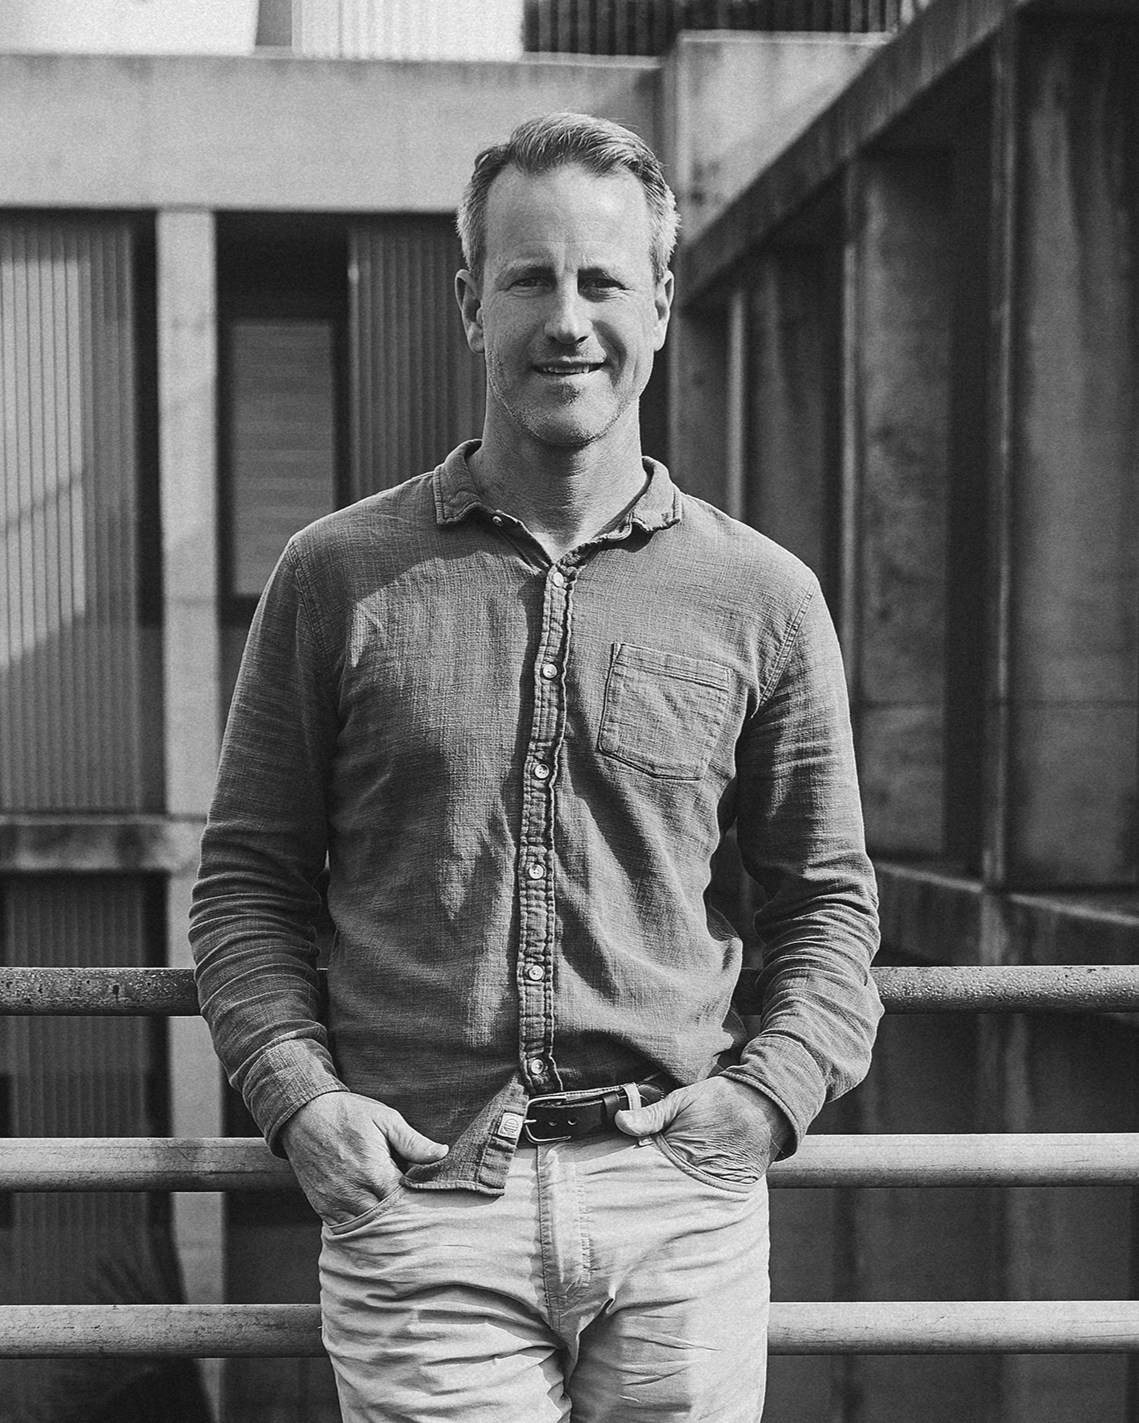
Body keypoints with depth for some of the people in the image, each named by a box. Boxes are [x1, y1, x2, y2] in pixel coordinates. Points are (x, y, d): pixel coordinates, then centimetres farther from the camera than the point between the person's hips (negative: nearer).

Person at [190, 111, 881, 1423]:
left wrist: (769, 1089, -3)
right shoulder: (337, 577, 3)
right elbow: (248, 881, 8)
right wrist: (297, 1092, -6)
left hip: (679, 1213, 1)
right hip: (418, 1201, -1)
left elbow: (827, 900, 13)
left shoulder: (762, 596, 5)